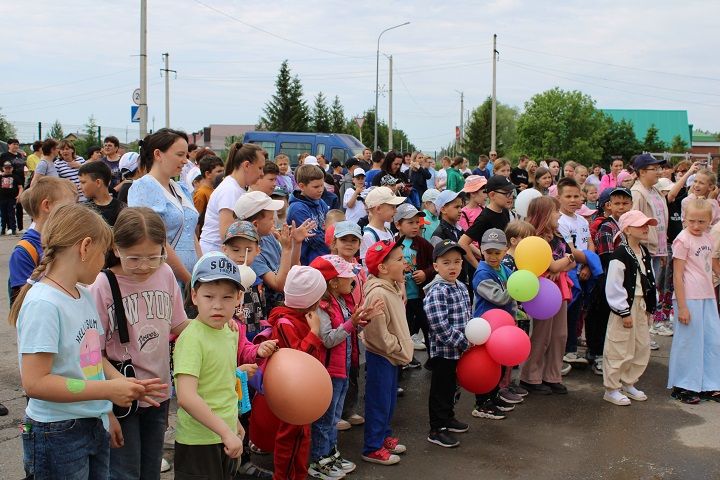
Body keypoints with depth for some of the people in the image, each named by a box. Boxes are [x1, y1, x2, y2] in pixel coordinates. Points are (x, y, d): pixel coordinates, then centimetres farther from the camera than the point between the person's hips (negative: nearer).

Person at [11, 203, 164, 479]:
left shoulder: (84, 294, 6)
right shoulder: (43, 303, -20)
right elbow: (34, 382, -24)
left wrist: (124, 383, -4)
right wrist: (109, 389, -21)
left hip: (94, 425, 8)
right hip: (57, 434, -8)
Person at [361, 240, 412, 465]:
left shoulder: (393, 288, 7)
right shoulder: (378, 294, -25)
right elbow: (379, 333, -25)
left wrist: (402, 350, 11)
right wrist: (400, 351, -15)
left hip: (391, 354, 10)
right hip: (380, 356, -9)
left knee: (389, 400, 20)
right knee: (379, 402, 1)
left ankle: (384, 436, 36)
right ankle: (372, 448, 12)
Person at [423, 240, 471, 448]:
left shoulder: (461, 287, 8)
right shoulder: (436, 292, -20)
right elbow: (440, 326, -25)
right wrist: (465, 343, -21)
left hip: (458, 350, 8)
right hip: (442, 350, -8)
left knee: (451, 386, 22)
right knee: (440, 389, 3)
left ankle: (448, 418, 39)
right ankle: (437, 430, 14)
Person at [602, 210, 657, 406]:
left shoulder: (644, 253, 11)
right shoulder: (620, 254, -16)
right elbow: (614, 286, -19)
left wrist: (650, 307, 16)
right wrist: (624, 312, -18)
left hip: (641, 305, 9)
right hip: (624, 306, -9)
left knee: (642, 347, 14)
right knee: (619, 349, -2)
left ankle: (628, 383, 29)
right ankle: (611, 389, 10)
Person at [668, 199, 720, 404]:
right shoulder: (682, 240, -12)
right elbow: (678, 275, -14)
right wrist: (682, 306, -17)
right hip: (689, 297, -8)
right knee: (689, 341, 0)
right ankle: (682, 387, 14)